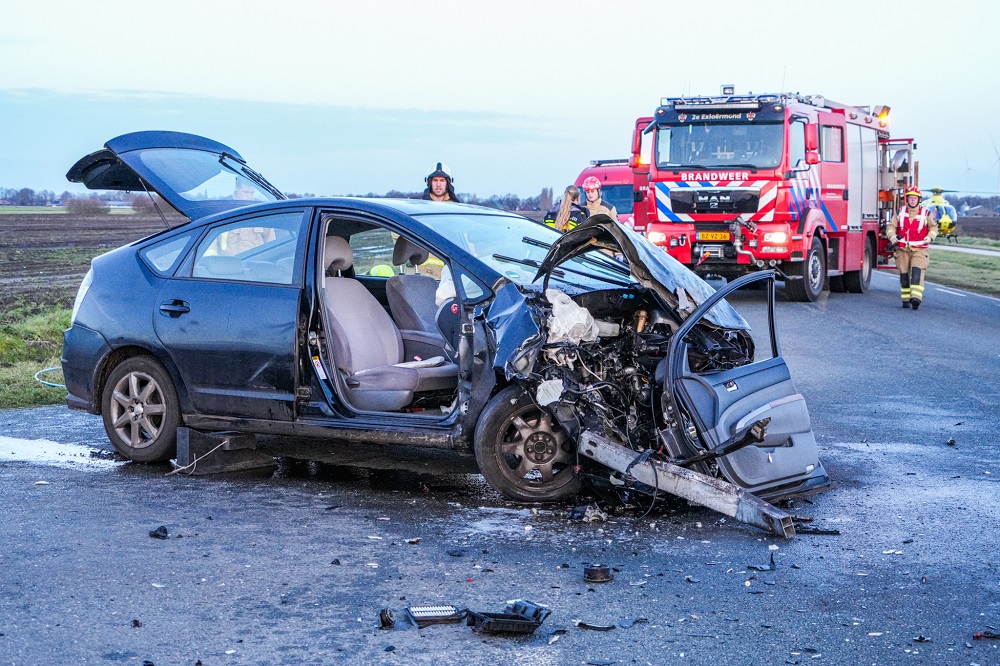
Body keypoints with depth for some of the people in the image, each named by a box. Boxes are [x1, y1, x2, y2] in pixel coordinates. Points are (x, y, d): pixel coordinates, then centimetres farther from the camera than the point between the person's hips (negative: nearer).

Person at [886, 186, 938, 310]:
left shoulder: (926, 214, 3)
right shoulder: (900, 212, 7)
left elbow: (933, 227, 14)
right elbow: (891, 226, 10)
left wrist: (930, 237, -5)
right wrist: (892, 236, -11)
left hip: (919, 250, -2)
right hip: (903, 249, 2)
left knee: (917, 272, -20)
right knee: (904, 275, 4)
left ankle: (916, 297, -30)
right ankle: (906, 300, 15)